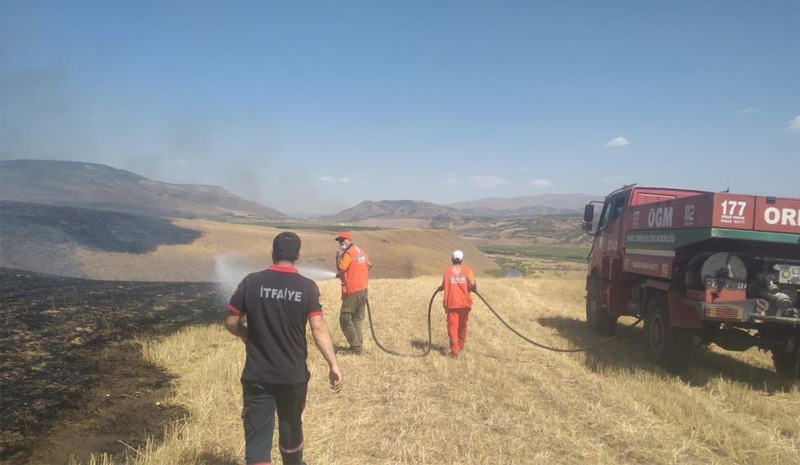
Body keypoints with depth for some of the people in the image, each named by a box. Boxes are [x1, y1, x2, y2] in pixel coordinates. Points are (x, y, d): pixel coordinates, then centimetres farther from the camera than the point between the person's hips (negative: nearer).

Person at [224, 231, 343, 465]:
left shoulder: (251, 281, -6)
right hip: (294, 374, 1)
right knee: (291, 426, 24)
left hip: (256, 375, -1)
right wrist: (333, 364, -14)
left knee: (257, 435, 3)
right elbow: (318, 327, -15)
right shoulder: (307, 287, -8)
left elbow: (231, 323, -2)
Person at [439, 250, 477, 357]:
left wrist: (440, 288, 18)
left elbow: (444, 286, -3)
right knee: (462, 324, 19)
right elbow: (473, 285, -8)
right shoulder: (467, 269, 2)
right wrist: (473, 288, 13)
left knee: (452, 325, -1)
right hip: (464, 302, 2)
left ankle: (454, 350, -11)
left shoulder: (447, 270, 1)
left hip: (451, 303, -2)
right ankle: (461, 345, 36)